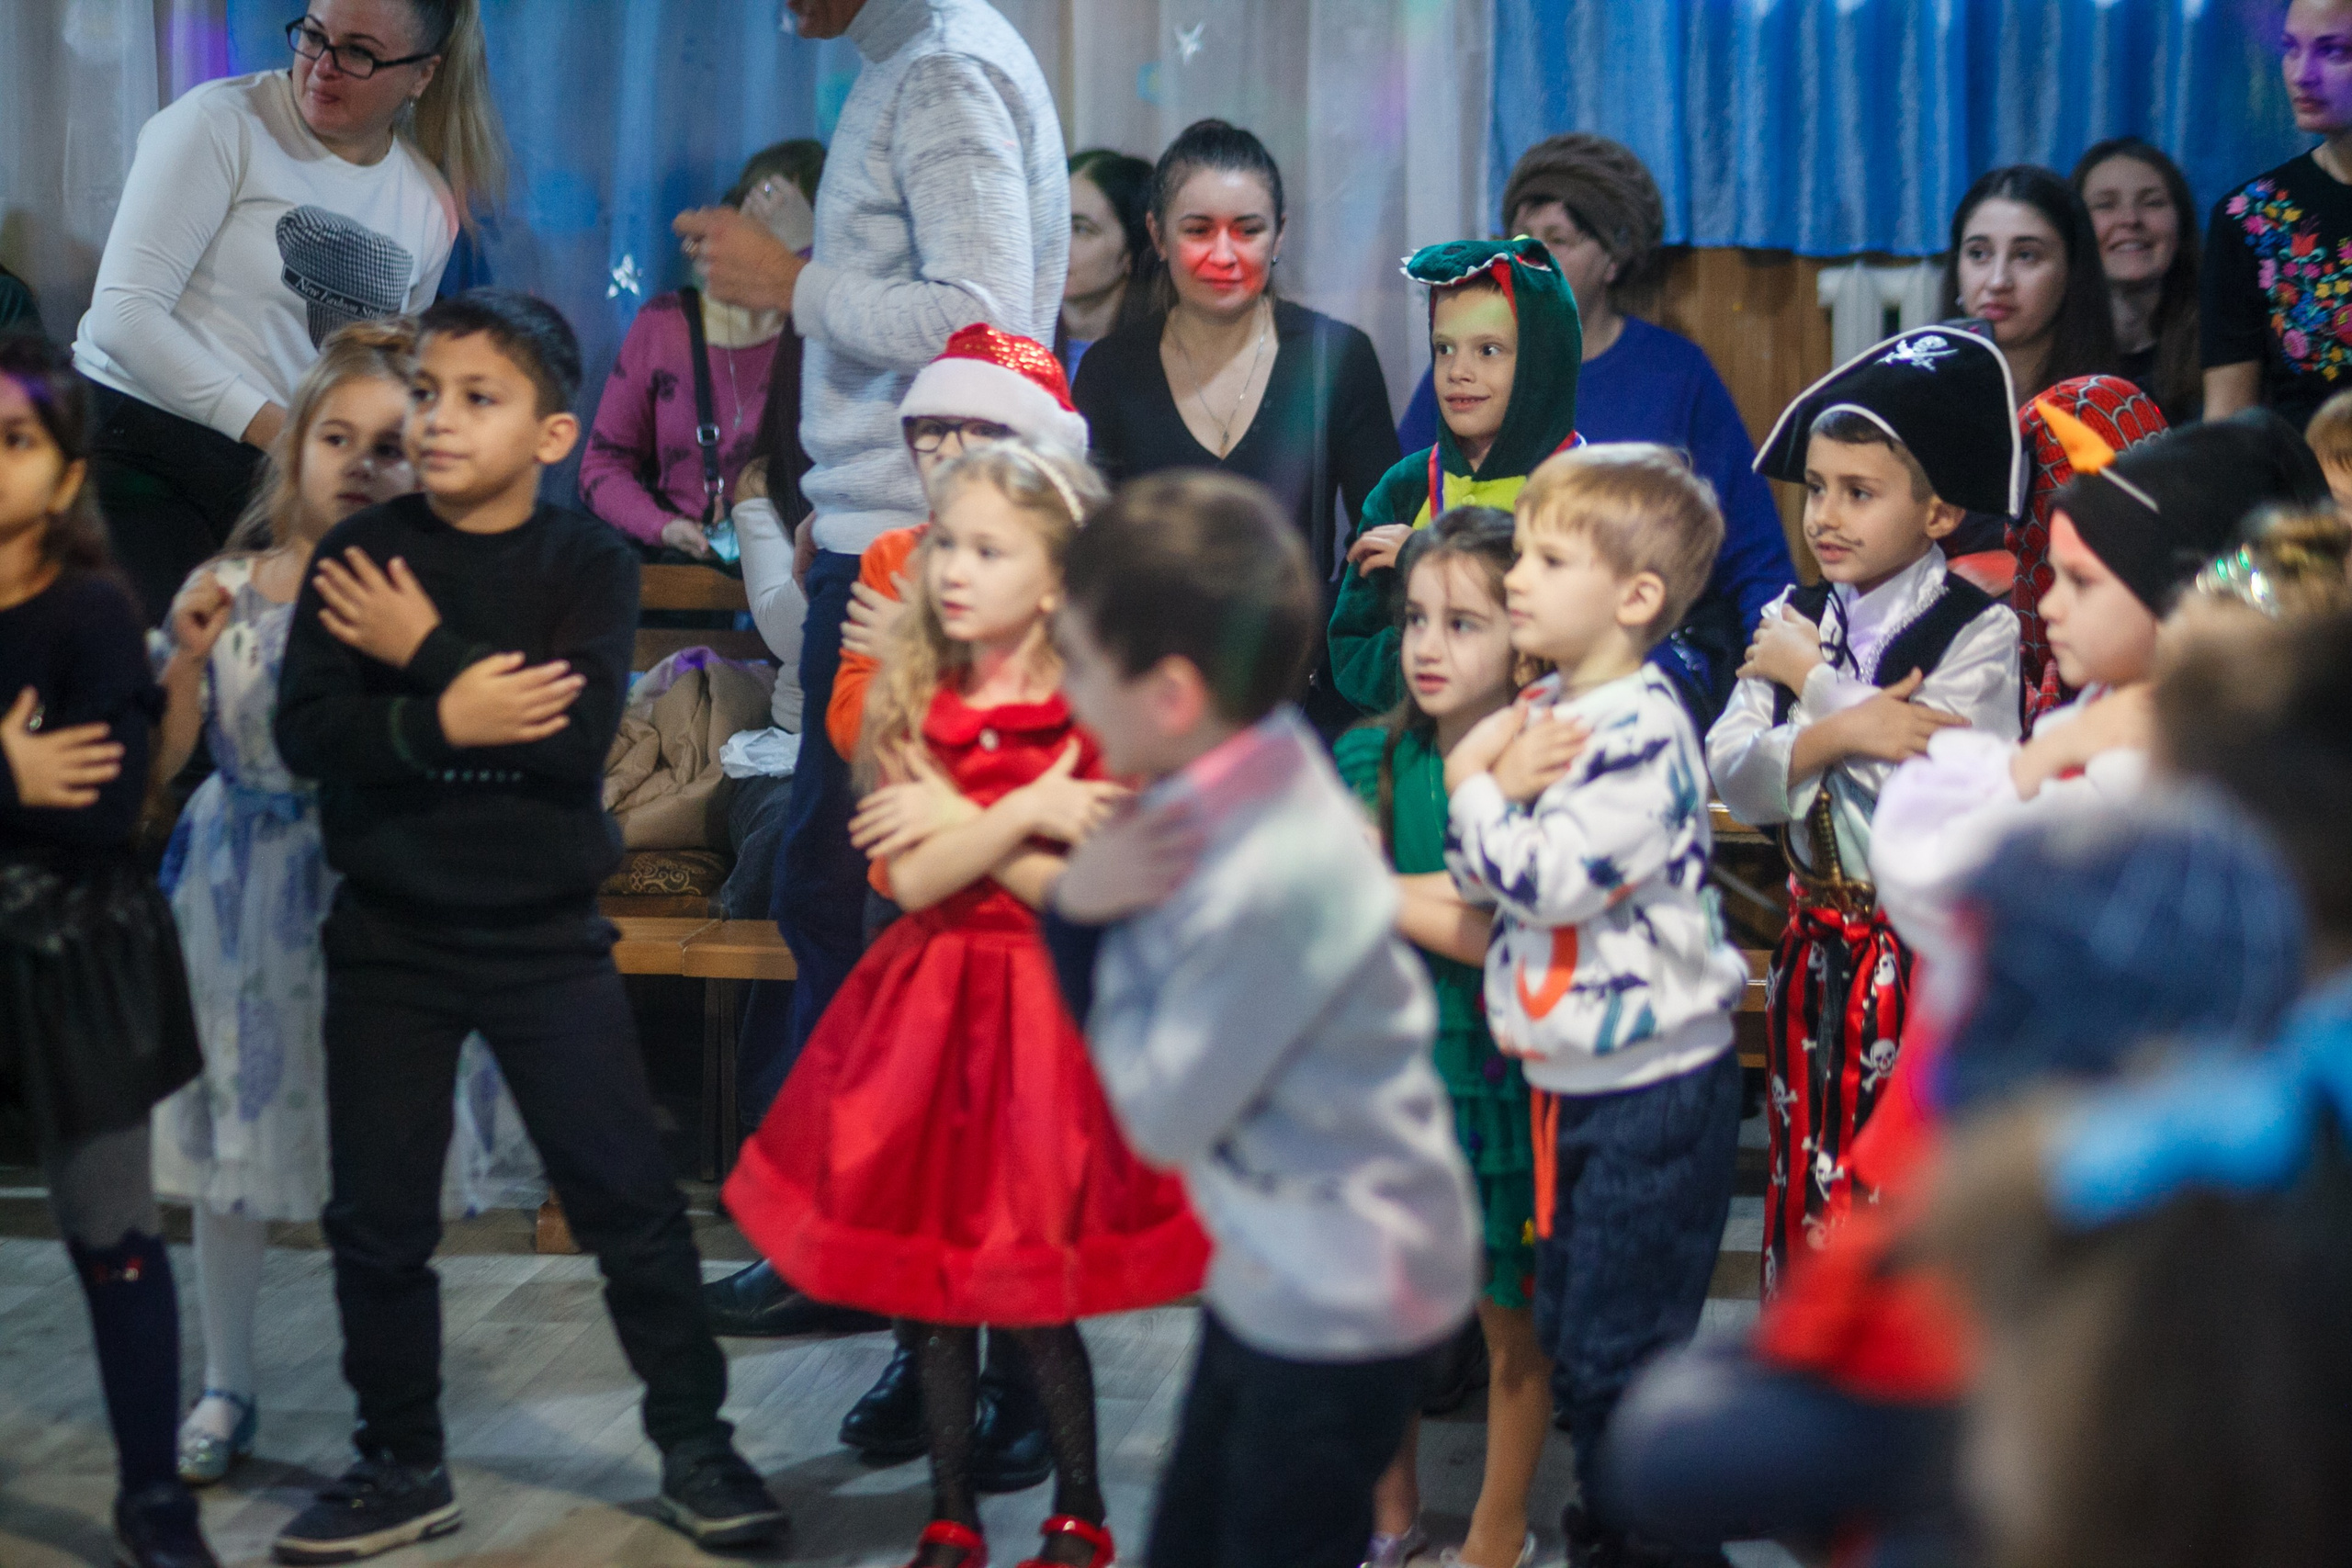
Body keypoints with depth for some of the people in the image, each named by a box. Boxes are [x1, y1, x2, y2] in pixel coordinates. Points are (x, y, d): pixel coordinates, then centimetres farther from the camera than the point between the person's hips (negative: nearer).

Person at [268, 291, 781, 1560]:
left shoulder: (589, 564, -4)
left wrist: (426, 653, -17)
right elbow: (305, 731, -11)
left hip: (545, 932, -2)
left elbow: (578, 731, -19)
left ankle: (694, 1444, 14)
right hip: (387, 933, 2)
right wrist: (446, 718, -25)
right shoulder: (356, 559, -1)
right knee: (378, 1215, 9)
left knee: (627, 1194, 0)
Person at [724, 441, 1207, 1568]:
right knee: (927, 1272, 8)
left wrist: (964, 820, -15)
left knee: (1031, 1287, -1)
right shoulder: (911, 711, 2)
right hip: (927, 1007, 4)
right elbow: (911, 880, -8)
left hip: (1044, 1010, -4)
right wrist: (1024, 815, -19)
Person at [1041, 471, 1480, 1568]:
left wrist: (1112, 915, -12)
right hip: (1268, 1274, 9)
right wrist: (1080, 902, -15)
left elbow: (1163, 1114, -21)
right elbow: (1121, 1020, 4)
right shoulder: (1206, 800, -4)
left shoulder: (1277, 877, -30)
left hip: (1340, 1308, -9)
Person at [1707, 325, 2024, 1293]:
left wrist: (1813, 678, -13)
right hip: (1817, 949, 6)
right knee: (1808, 1179, 14)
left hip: (1929, 956, -5)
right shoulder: (1795, 623, 6)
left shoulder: (1978, 633, -10)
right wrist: (1840, 728, -24)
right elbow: (1731, 775, -5)